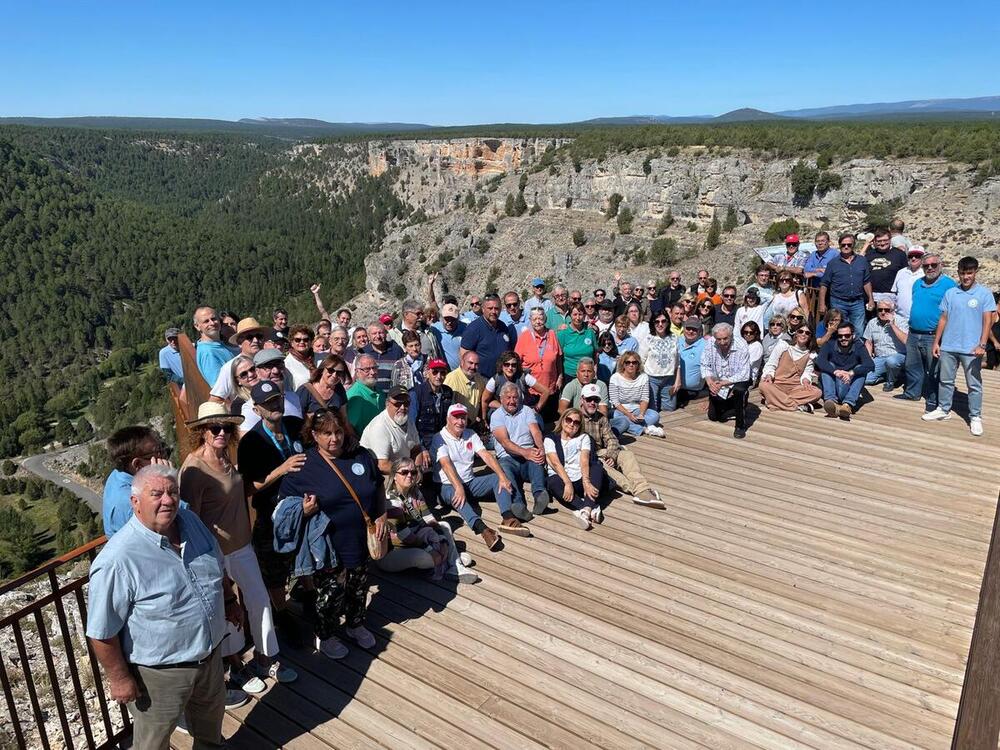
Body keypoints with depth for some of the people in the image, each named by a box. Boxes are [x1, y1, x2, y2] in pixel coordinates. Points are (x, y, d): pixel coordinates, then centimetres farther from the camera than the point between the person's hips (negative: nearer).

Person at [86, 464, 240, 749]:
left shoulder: (191, 522, -8)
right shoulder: (117, 561, -30)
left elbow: (217, 566, 11)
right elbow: (102, 632, -21)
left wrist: (229, 600, 17)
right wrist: (119, 678, -14)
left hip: (210, 656, 7)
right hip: (158, 673, -6)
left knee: (212, 714, 31)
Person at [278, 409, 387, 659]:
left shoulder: (360, 455, -3)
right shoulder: (304, 466, -14)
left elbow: (379, 486, 10)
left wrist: (381, 516, -1)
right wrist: (304, 510, -28)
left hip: (362, 541, 4)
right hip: (329, 547, -4)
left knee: (359, 587, 22)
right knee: (331, 593, 10)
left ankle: (355, 624, 49)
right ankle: (325, 636, 37)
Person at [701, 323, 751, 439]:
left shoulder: (741, 348, -27)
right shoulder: (710, 344, -17)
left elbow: (744, 375, -30)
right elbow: (705, 365, -11)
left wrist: (723, 383, -36)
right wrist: (710, 382, -28)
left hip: (736, 381, -4)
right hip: (718, 385, 4)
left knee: (739, 389, -39)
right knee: (713, 417, 9)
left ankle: (741, 426, -20)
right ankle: (727, 406, 45)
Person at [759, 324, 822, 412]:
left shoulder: (810, 354, 13)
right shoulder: (783, 345, 4)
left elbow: (807, 371, 11)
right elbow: (770, 365, 3)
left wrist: (805, 380, -13)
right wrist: (769, 375, -18)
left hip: (795, 387, 3)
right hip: (777, 385, -3)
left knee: (818, 392, -26)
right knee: (764, 386, -37)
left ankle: (775, 400, -30)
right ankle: (798, 405, -35)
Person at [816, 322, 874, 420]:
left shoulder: (859, 346, -4)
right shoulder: (830, 344, -4)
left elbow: (870, 365, -20)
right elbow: (820, 361, -22)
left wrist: (851, 373, -37)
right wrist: (835, 371, -39)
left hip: (849, 384, 0)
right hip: (832, 383, 0)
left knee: (860, 369, -22)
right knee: (828, 366, -21)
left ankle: (848, 404, -43)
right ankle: (831, 400, -44)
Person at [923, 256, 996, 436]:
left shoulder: (984, 294, -3)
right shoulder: (950, 293, 6)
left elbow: (987, 321, -7)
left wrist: (982, 345, -17)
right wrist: (936, 342, 7)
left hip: (971, 349, -3)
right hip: (948, 347, 3)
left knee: (974, 384, 3)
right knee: (945, 380, 13)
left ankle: (975, 417, 12)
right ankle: (943, 410, 27)